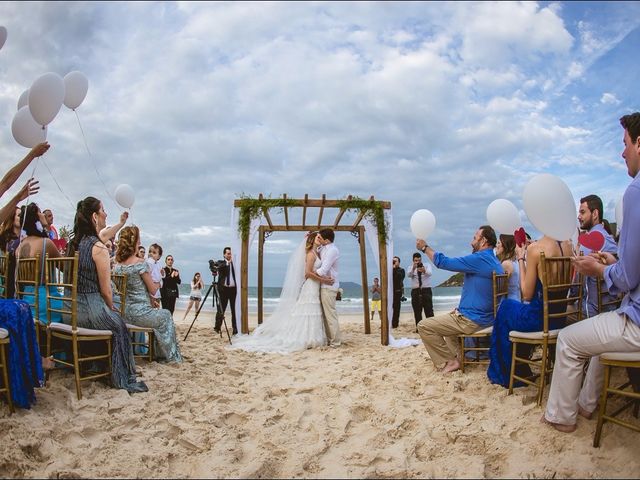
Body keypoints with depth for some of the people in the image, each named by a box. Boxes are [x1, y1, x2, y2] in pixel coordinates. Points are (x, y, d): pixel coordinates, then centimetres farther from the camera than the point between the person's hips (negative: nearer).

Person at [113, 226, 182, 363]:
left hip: (124, 313, 7)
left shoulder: (117, 265, 4)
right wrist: (156, 284, 12)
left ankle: (159, 353, 39)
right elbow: (153, 290, -10)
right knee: (166, 315, 23)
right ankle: (169, 355, 31)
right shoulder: (141, 263, -17)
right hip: (140, 314, -7)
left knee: (160, 315, 31)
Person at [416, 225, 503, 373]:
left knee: (424, 326, -6)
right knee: (447, 318, 34)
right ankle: (458, 356, 19)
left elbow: (443, 262, -16)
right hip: (486, 317, 10)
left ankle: (448, 362, 0)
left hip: (472, 321, -10)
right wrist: (460, 309, 19)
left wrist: (425, 247, -2)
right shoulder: (495, 262, 11)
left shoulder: (479, 259, -20)